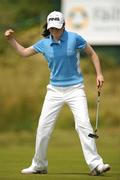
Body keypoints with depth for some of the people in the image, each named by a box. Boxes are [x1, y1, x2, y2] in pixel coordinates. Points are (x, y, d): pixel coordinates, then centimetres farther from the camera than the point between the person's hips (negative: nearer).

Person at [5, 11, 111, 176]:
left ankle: (95, 164, -17)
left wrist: (99, 74, -6)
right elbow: (24, 52, 14)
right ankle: (39, 165, 15)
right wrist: (11, 40, -1)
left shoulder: (74, 38, -9)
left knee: (83, 124, -17)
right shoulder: (44, 43, 0)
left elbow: (92, 53, 3)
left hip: (75, 88, -3)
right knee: (43, 126, 1)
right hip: (55, 90, 3)